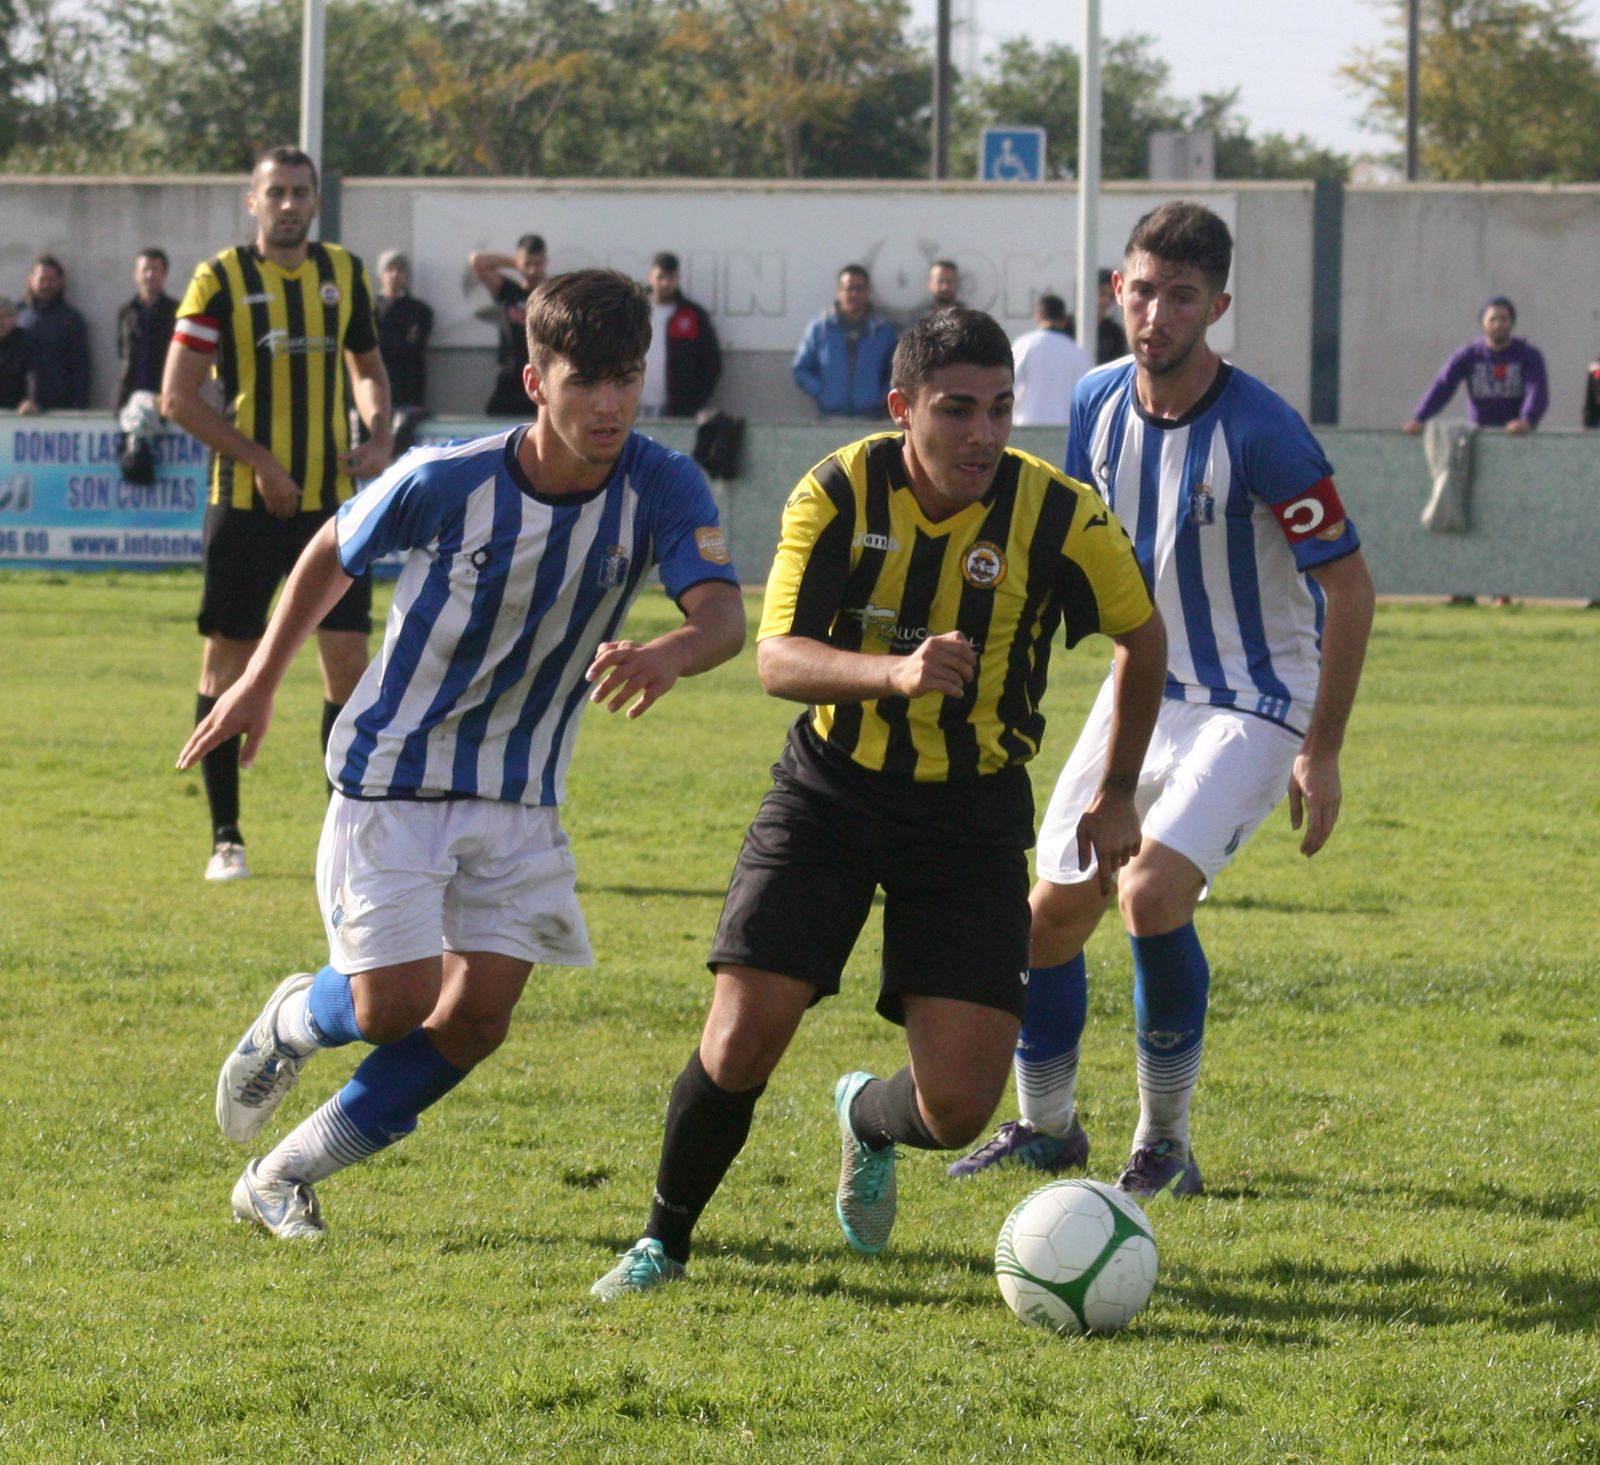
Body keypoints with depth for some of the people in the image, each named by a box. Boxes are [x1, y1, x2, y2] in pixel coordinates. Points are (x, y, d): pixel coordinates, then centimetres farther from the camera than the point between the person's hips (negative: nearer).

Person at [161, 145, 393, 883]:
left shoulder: (344, 273, 9)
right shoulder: (220, 280, -3)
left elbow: (367, 366, 23)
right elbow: (178, 396, -6)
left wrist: (378, 435, 4)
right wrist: (259, 461, -12)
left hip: (332, 497, 3)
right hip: (245, 502, -3)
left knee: (347, 657, -4)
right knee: (229, 657, 1)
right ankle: (225, 837, 10)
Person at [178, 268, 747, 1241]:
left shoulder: (664, 489, -14)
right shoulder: (446, 483, -19)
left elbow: (724, 616, -28)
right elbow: (332, 555, 0)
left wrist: (666, 657, -51)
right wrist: (259, 682, 7)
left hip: (521, 799, 3)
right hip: (394, 777, -3)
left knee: (477, 1020, -2)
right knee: (396, 1005, -13)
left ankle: (284, 1177, 15)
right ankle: (294, 1024, 25)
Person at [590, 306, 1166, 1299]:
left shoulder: (1059, 515, -12)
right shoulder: (838, 495, -12)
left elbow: (1144, 638, 6)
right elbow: (778, 659, -18)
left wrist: (1118, 794, 10)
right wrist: (893, 671, -37)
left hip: (974, 813, 0)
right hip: (831, 795, 0)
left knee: (959, 1107, -9)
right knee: (742, 1044, -14)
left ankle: (869, 1121, 30)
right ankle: (665, 1240, 14)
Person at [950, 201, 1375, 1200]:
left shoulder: (1260, 432, -23)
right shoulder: (1100, 404, -4)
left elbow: (1349, 585, -17)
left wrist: (1323, 755, -16)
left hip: (1252, 705, -6)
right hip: (1145, 689, 7)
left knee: (1153, 895, -25)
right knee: (1054, 913, 6)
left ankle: (1167, 1144, -8)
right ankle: (1046, 1128, 29)